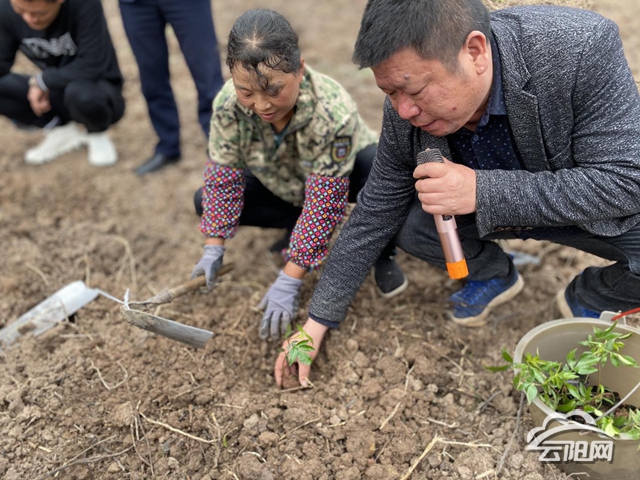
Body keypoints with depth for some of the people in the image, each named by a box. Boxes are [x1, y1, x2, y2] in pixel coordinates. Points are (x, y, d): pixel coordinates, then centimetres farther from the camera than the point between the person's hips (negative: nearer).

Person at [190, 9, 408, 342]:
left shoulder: (331, 112, -40)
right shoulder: (227, 105, -29)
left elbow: (323, 201, -37)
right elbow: (223, 176, -18)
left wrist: (289, 281, -37)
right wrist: (213, 248, -22)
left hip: (344, 174, -4)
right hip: (282, 183, 5)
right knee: (204, 201, -14)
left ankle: (381, 253, -10)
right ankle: (298, 225, 2)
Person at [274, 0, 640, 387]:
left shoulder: (583, 48, -35)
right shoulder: (405, 112, -22)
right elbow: (376, 213, -12)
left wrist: (482, 191, -44)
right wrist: (320, 318, -9)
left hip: (599, 205, -2)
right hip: (484, 201, 3)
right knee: (410, 228, -20)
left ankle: (590, 299, 6)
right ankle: (494, 275, 12)